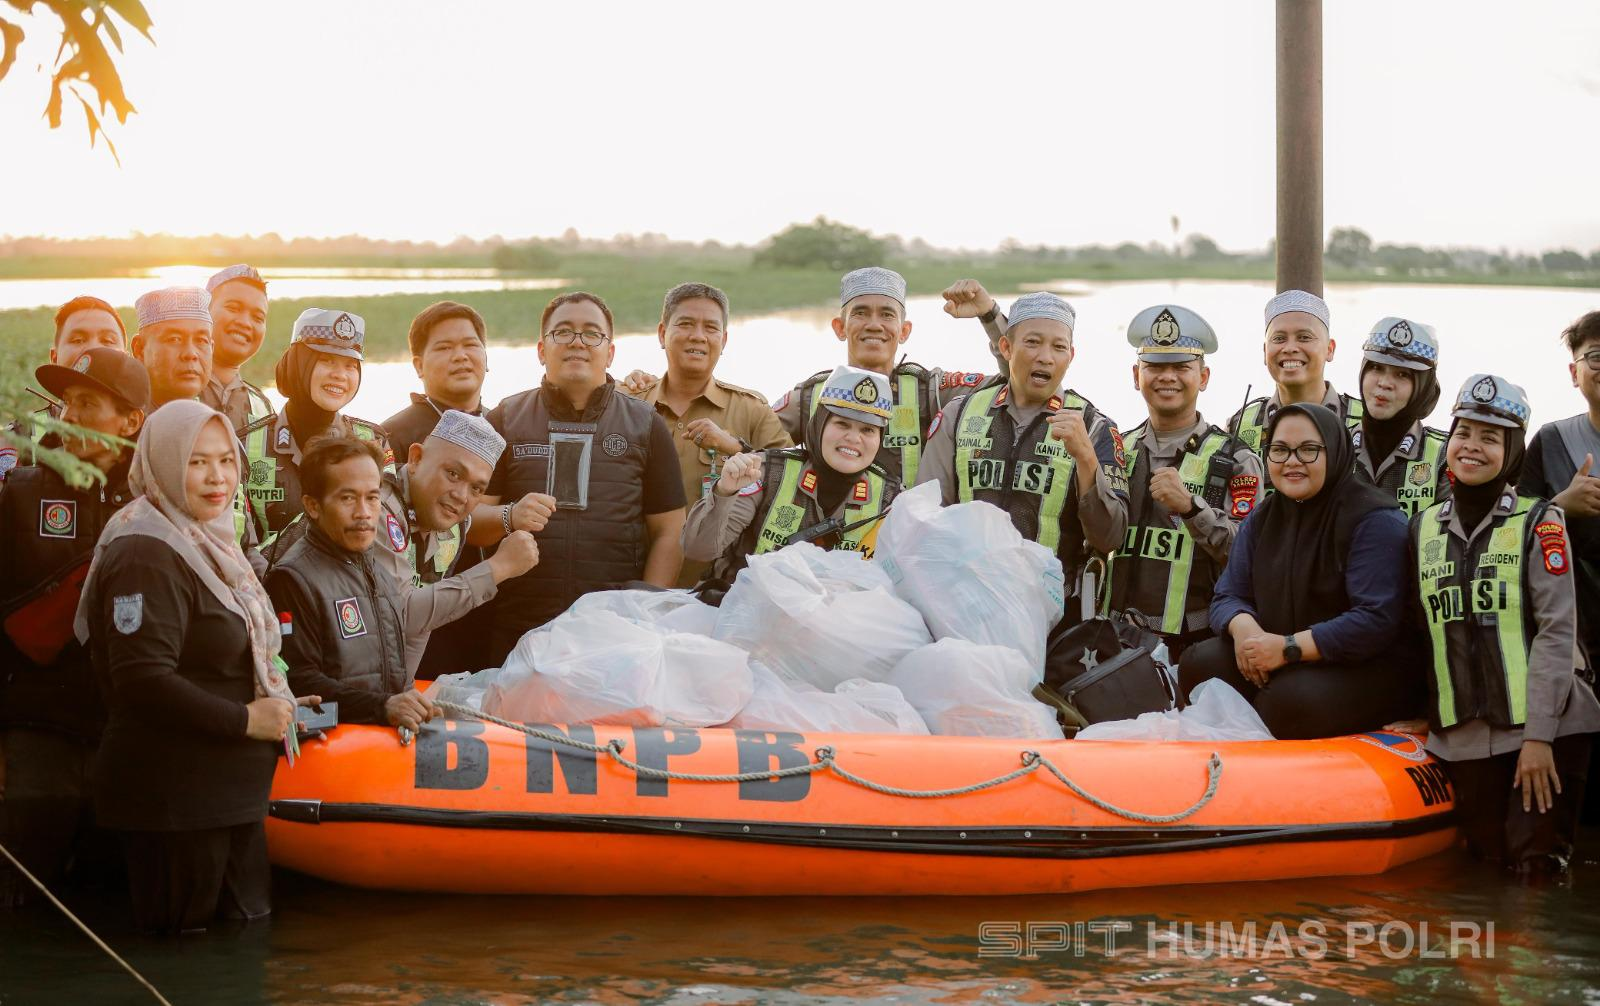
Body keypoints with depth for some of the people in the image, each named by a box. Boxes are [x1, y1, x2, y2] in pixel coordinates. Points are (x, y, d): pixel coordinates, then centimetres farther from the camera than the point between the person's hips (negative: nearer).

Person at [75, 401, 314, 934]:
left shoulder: (206, 543, 15)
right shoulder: (146, 554, -16)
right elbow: (143, 681, -25)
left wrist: (278, 707, 11)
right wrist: (245, 719, -19)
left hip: (229, 789, 10)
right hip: (174, 799, -10)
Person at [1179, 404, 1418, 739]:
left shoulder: (1375, 520, -14)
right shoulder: (1262, 519, 9)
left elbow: (1377, 619, -24)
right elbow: (1228, 597, 9)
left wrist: (1289, 647, -26)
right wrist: (1243, 627, -17)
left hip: (1370, 668, -7)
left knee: (1291, 698, -34)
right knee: (1199, 664, -15)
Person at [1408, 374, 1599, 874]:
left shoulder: (1538, 522, -4)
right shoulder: (1424, 528, 10)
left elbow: (1557, 630, -11)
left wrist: (1539, 736, -17)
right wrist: (1423, 712, 10)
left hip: (1544, 723, -4)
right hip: (1464, 732, 4)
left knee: (1536, 860, -8)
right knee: (1489, 856, 5)